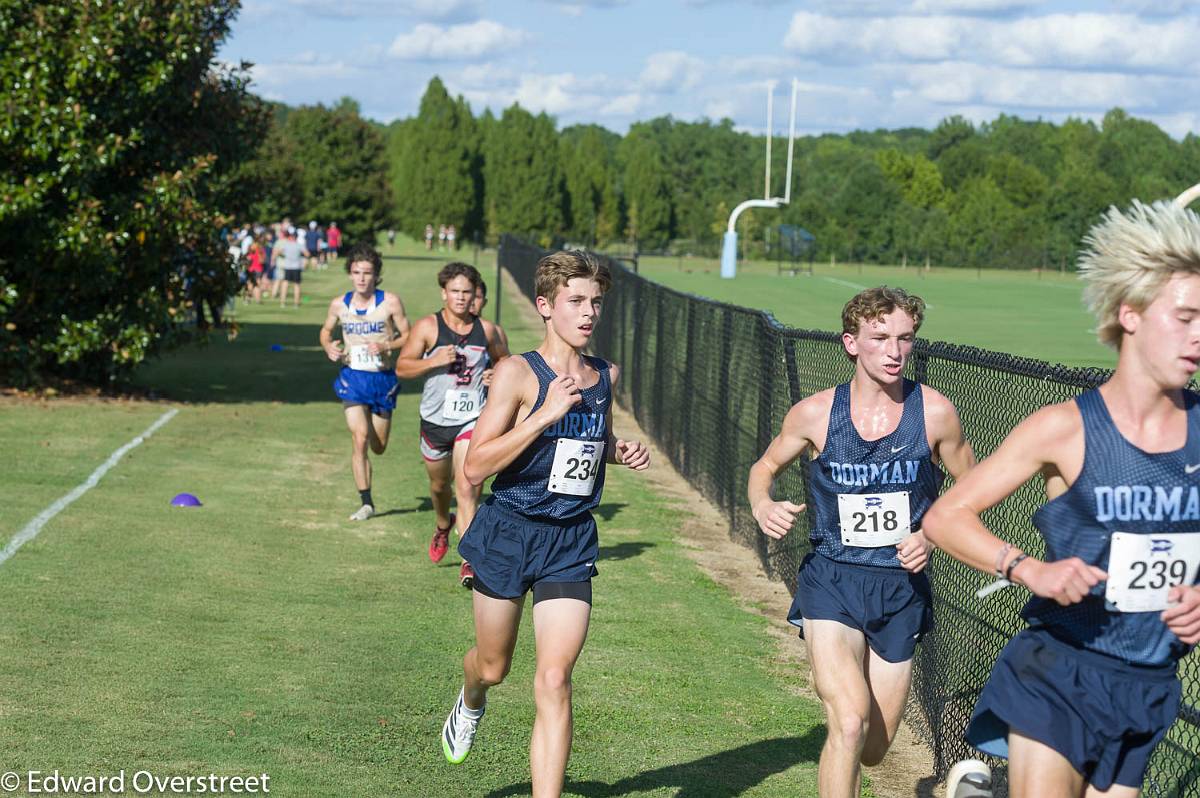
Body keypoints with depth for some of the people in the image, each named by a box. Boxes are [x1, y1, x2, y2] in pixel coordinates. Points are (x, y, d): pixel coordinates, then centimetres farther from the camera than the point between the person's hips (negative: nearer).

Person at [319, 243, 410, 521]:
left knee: (378, 447, 10)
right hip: (352, 377, 0)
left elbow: (408, 337, -1)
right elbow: (326, 330, 19)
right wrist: (329, 347, -2)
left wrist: (385, 346, -19)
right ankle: (366, 503, -6)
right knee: (360, 440, -14)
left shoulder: (390, 301, -7)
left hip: (383, 378, 0)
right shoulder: (339, 304, 1)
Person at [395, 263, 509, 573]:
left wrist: (496, 375, 0)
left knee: (467, 488, -17)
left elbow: (504, 360, 22)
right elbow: (402, 367, -7)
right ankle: (443, 525, 54)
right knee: (439, 483, 21)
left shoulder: (486, 329, 4)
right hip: (435, 419, 1)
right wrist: (435, 360, -22)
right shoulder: (427, 327, -4)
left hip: (473, 419, -1)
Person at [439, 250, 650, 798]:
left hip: (571, 544, 2)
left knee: (554, 681, -10)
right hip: (509, 533, -2)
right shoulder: (517, 373, -12)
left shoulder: (606, 376, 5)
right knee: (493, 667, 18)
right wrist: (547, 413, -25)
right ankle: (471, 702, 55)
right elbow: (475, 467, -19)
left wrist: (621, 452, 4)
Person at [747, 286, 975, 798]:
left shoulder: (935, 412, -6)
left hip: (901, 587, 2)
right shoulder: (815, 414, -5)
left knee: (872, 751, 11)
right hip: (831, 583, -2)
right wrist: (763, 507, -10)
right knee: (850, 722, -24)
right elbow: (765, 467, 12)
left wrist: (932, 535, -9)